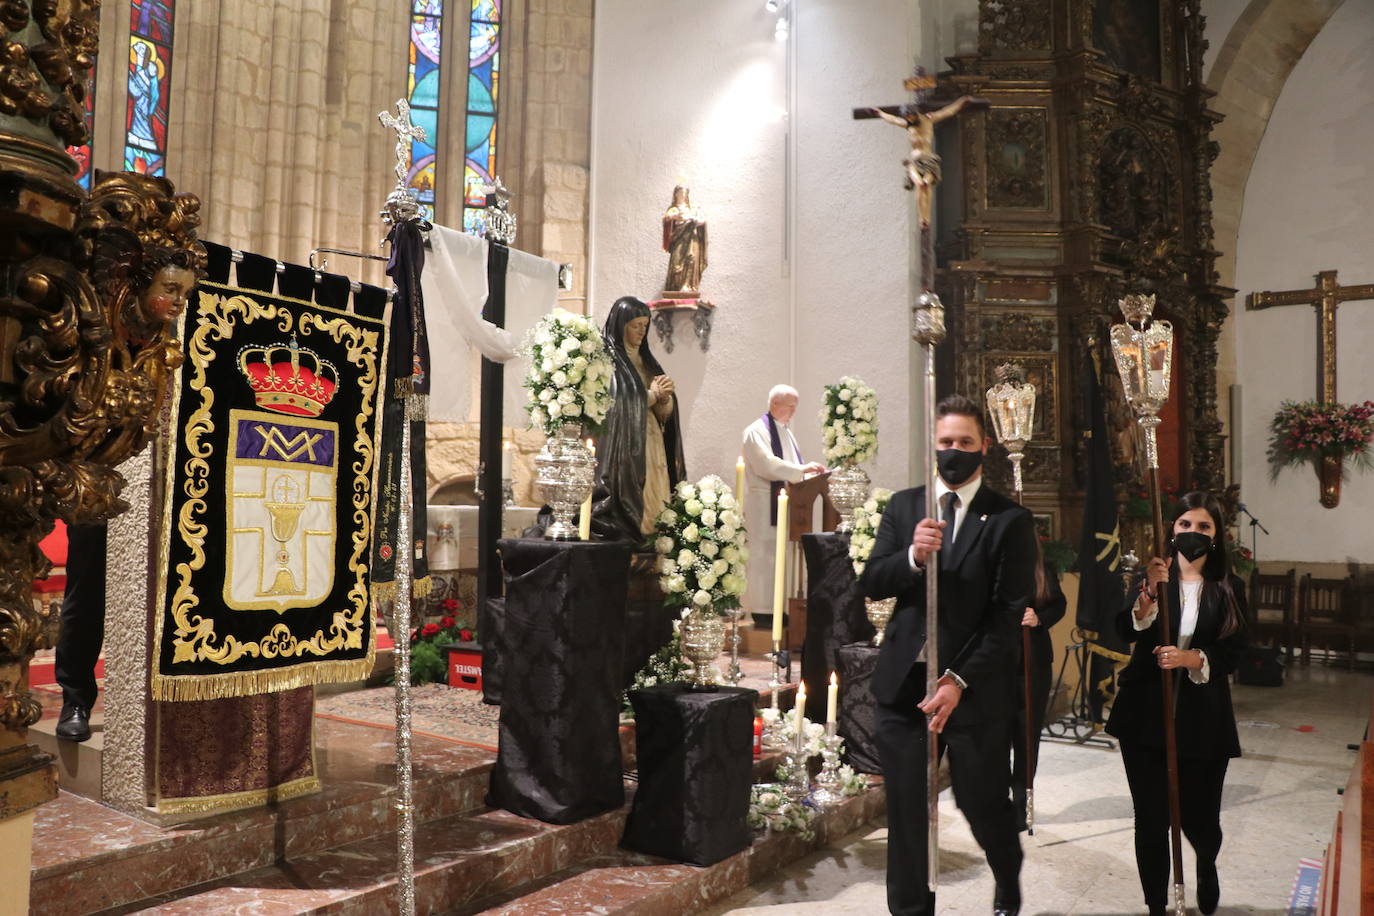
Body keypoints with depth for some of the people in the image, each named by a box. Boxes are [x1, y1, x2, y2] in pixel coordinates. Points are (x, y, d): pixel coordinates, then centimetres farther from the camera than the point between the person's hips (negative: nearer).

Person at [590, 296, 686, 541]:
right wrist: (652, 394, -3)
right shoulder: (607, 359, -3)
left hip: (651, 447, 7)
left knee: (654, 509, 0)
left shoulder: (645, 361, 19)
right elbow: (614, 405, -14)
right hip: (623, 449, -7)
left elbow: (665, 413, 16)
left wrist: (664, 397, -6)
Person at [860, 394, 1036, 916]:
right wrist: (912, 556, -18)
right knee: (906, 810, 8)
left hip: (975, 688, -2)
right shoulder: (903, 506, 9)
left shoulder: (1009, 520, -3)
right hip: (904, 682, 3)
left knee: (983, 801, 12)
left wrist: (959, 682, -15)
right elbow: (871, 584, 3)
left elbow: (1008, 615, -8)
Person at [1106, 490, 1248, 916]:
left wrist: (1191, 658, -18)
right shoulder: (1151, 575, 4)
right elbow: (1126, 631, -10)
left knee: (1199, 817, 5)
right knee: (1151, 817, 3)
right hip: (1146, 712, 0)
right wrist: (1149, 592, -26)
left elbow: (1232, 652, -1)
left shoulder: (1229, 588, 5)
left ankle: (1207, 866, 42)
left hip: (1203, 717, 0)